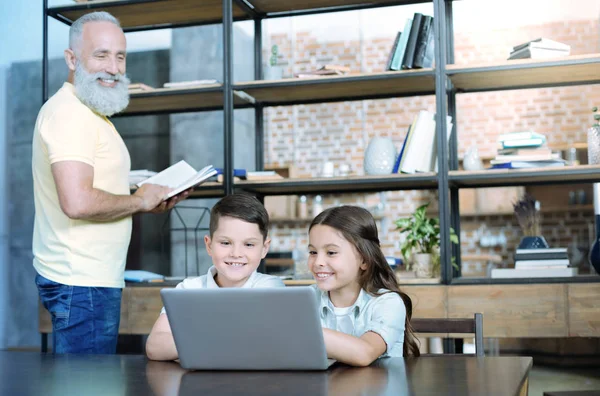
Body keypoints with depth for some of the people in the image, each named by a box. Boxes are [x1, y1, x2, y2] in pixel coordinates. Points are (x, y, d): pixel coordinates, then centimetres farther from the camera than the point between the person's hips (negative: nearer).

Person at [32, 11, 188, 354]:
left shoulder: (88, 113, 19)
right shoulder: (70, 112, -15)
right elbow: (78, 203, -27)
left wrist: (153, 205, 10)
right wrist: (140, 200, -12)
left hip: (93, 277, 10)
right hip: (82, 283, -10)